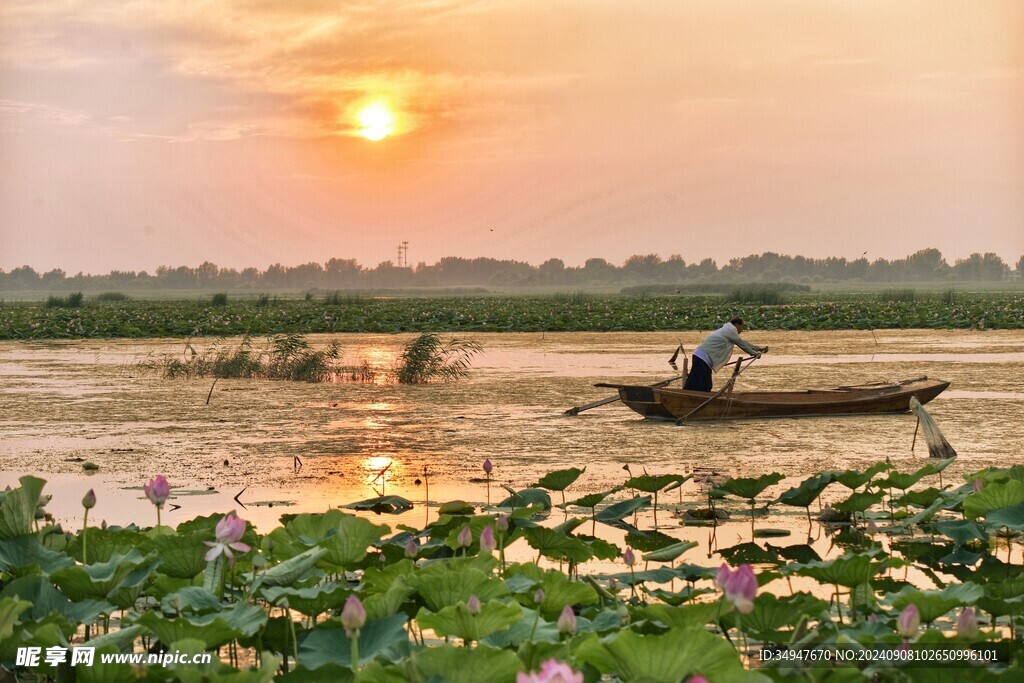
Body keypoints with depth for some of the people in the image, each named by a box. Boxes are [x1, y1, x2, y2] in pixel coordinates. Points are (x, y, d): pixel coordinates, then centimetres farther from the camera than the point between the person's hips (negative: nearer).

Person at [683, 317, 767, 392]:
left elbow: (742, 343, 32)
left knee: (706, 387, 12)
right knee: (694, 387, -16)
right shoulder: (731, 330, -6)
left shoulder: (728, 330, 23)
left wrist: (758, 348, 35)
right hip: (702, 358, -11)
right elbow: (742, 344, 0)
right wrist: (754, 353, 13)